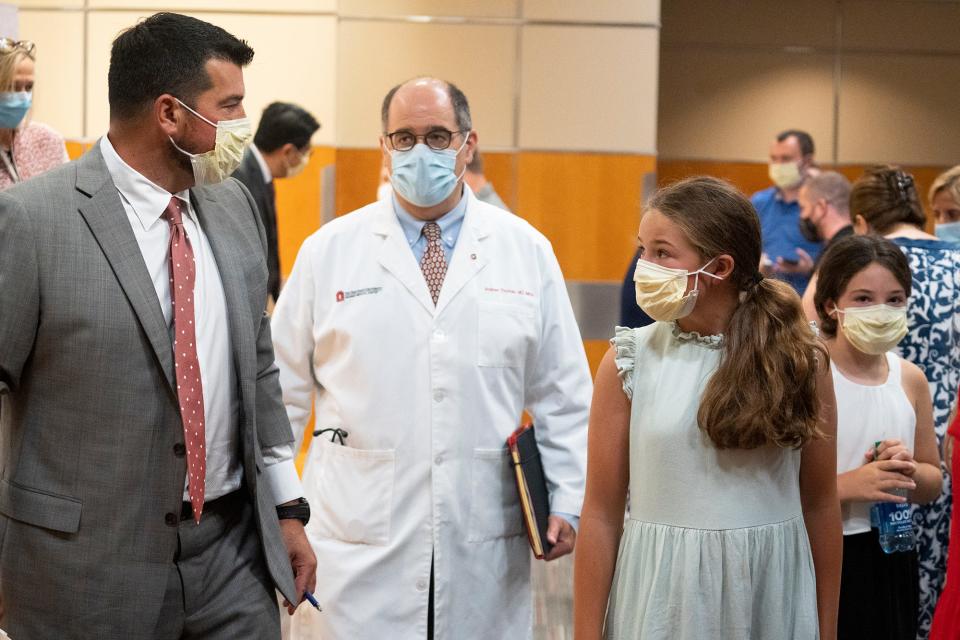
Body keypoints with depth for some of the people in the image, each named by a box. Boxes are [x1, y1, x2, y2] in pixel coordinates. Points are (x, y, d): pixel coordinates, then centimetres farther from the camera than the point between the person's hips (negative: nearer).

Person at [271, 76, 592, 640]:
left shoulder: (527, 250, 5)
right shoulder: (329, 252, 3)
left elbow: (563, 395, 8)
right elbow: (281, 391, 6)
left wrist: (567, 501, 3)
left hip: (486, 549, 1)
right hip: (359, 546, -1)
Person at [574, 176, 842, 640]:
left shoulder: (800, 359, -3)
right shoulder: (630, 360, -4)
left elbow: (820, 506, 4)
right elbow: (601, 514, -4)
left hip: (773, 595, 1)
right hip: (662, 592, 0)